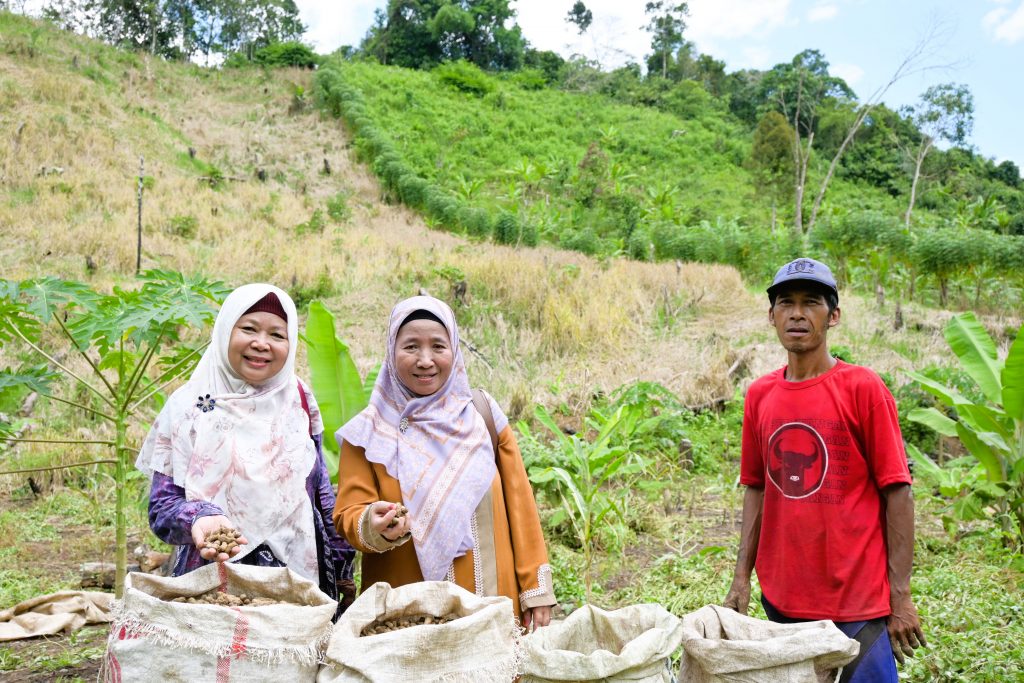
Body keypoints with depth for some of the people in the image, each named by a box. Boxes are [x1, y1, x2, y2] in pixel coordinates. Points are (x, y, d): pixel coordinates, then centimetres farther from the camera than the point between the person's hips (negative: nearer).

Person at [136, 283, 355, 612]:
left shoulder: (297, 400, 2)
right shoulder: (188, 406, -7)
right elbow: (162, 506, -8)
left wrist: (342, 566, 10)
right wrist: (202, 520, -29)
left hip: (300, 579, 3)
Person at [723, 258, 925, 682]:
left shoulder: (862, 388, -9)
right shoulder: (759, 395, 4)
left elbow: (897, 491, -8)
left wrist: (901, 597, -10)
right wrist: (741, 579, 5)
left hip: (857, 602, -4)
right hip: (781, 599, 4)